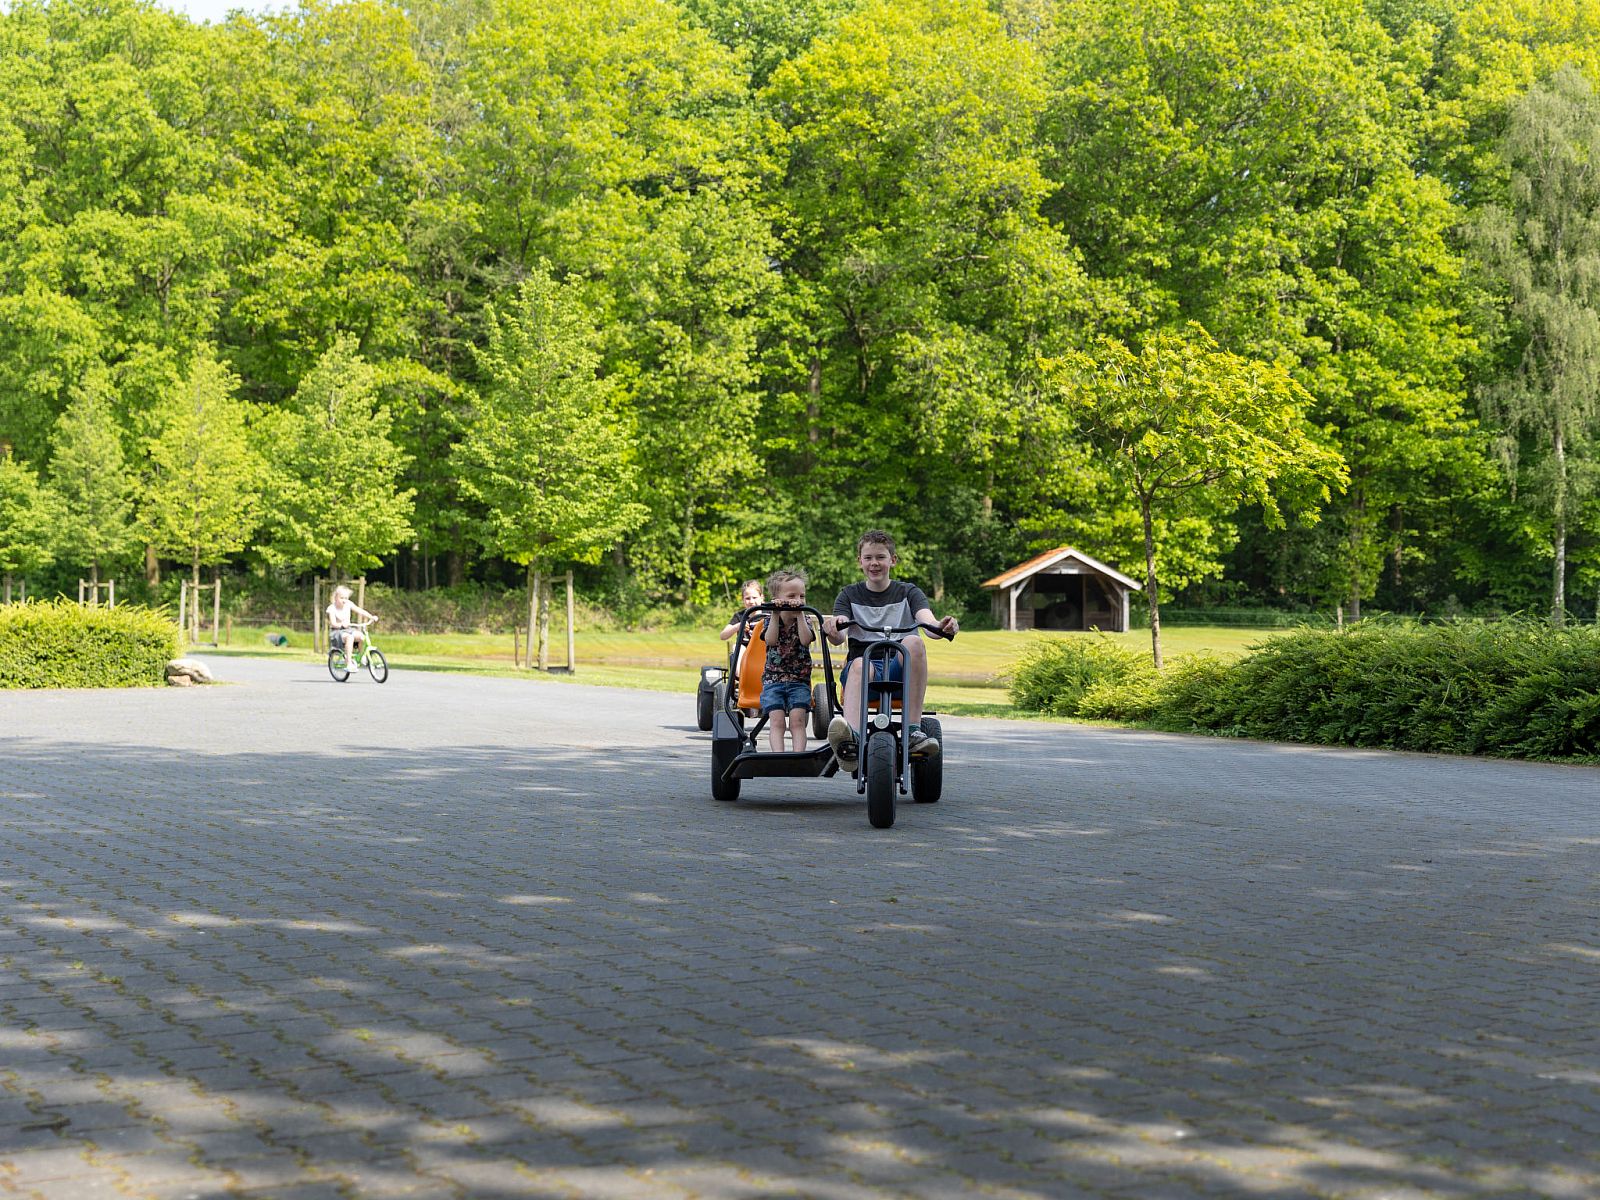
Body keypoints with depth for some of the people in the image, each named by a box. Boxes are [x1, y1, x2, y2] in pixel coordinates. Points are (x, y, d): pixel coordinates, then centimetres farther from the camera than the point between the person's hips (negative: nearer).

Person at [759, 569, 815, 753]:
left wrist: (799, 614, -15)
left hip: (799, 681, 0)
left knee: (797, 720, -19)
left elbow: (805, 640, -15)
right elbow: (771, 640, -14)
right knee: (777, 719, -18)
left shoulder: (804, 621, 7)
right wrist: (776, 615, -17)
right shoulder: (771, 620, 7)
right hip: (773, 679, 0)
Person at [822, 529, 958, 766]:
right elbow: (838, 637, -5)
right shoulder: (850, 595, 13)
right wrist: (834, 627, -31)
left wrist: (940, 626, -34)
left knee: (914, 642, -32)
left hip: (900, 667, 1)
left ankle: (913, 731, -35)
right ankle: (851, 737, -64)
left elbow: (927, 619, -9)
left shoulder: (908, 592, 13)